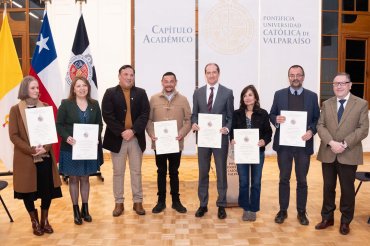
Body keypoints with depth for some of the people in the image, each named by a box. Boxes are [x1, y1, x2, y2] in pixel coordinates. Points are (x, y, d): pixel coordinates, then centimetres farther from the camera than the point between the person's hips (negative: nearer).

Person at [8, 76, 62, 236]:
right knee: (28, 190, 6)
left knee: (47, 189, 3)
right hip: (25, 158, -2)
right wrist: (31, 150, -17)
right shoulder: (15, 110, -2)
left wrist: (45, 148, -13)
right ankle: (35, 221, 25)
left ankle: (45, 219, 23)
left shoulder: (45, 107, 6)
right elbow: (13, 135, -6)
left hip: (45, 156, 2)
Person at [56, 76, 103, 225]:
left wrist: (97, 137, -11)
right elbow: (59, 125, -5)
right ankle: (76, 211, 19)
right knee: (73, 179, 8)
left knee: (85, 178, 12)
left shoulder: (94, 104, 5)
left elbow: (99, 124, 7)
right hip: (71, 147, -2)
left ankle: (85, 209, 25)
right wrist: (66, 137, -21)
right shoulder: (66, 104, -4)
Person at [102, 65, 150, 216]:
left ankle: (138, 202, 20)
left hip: (136, 138, 1)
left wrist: (133, 130, -16)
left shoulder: (141, 93, 6)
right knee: (118, 172, 8)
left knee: (136, 172, 9)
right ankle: (119, 203, 19)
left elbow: (145, 114, -4)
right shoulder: (110, 93, 1)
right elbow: (107, 115, -9)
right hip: (117, 138, -1)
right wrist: (121, 132, -16)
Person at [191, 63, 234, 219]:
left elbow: (231, 116, 0)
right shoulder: (198, 93, 6)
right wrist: (193, 124, -12)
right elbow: (194, 114, 9)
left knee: (221, 173, 8)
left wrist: (227, 128, -18)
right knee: (203, 173, 10)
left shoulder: (227, 92, 0)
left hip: (220, 138, -2)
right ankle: (203, 204, 22)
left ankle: (221, 205, 20)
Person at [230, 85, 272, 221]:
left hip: (258, 152, 0)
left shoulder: (263, 113, -1)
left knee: (256, 182, 9)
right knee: (243, 182, 8)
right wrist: (232, 139, -16)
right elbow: (232, 131, 4)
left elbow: (268, 132, -1)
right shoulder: (237, 114, 1)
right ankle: (245, 209, 23)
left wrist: (264, 141, -20)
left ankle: (253, 209, 23)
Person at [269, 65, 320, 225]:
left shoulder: (312, 96, 3)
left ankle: (301, 212, 23)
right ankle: (283, 211, 22)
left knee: (302, 180, 10)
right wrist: (276, 119, -17)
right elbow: (271, 115, 5)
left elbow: (317, 119, 4)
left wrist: (311, 131, -15)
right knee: (284, 179, 10)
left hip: (303, 144, 0)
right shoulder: (279, 94, 3)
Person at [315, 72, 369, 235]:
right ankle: (327, 218, 27)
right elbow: (321, 126, 1)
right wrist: (331, 142, -16)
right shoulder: (326, 104, 8)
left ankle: (345, 221, 24)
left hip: (349, 155, -2)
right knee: (328, 187, 12)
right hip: (328, 154, 3)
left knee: (347, 189, 8)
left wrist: (345, 144, -18)